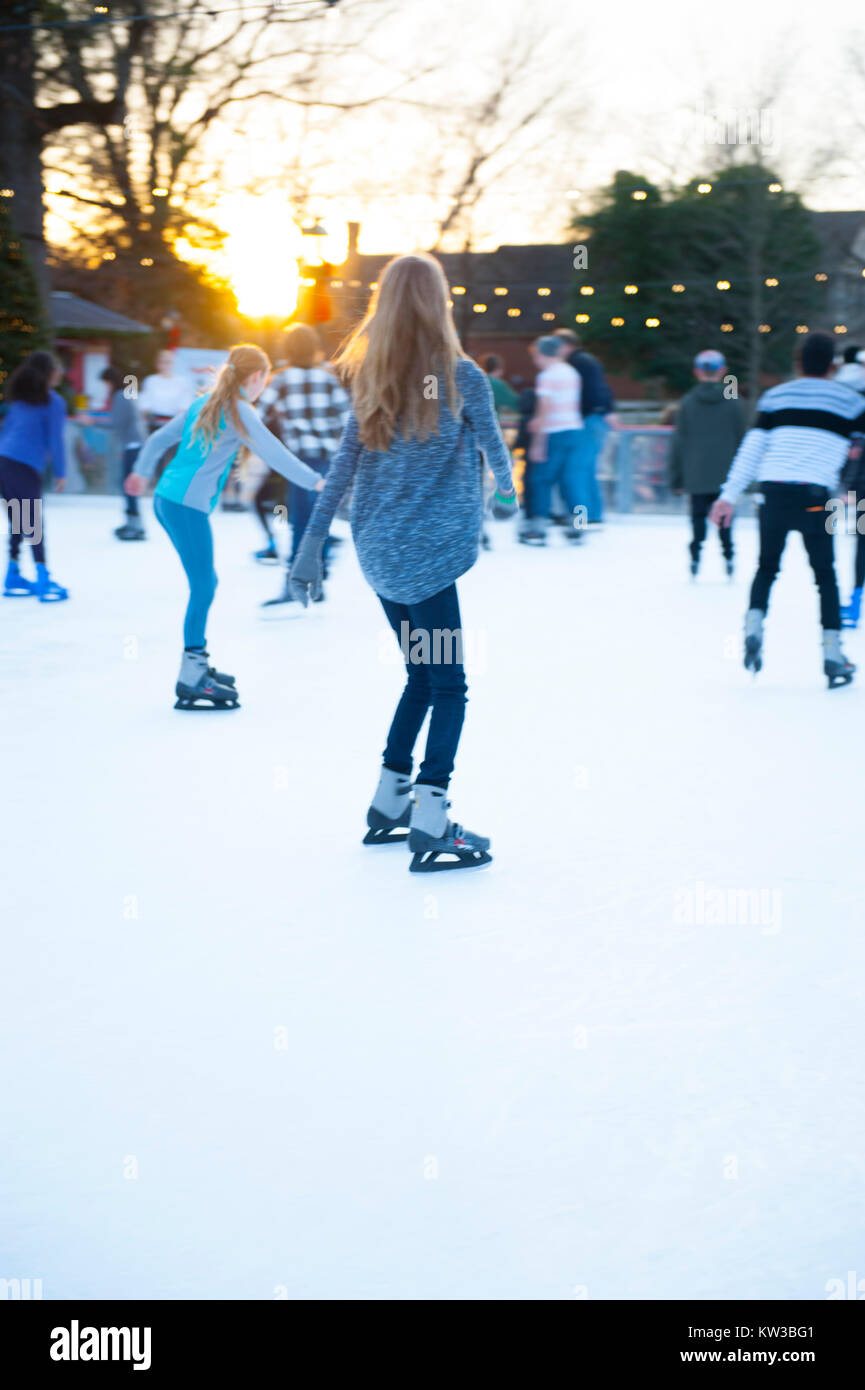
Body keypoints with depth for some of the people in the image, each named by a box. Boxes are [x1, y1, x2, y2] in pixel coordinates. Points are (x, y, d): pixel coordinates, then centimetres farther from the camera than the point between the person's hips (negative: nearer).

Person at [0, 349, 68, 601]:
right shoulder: (53, 402, -4)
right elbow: (55, 440, -6)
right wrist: (60, 474, 0)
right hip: (26, 467, -7)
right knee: (34, 523, -6)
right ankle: (43, 579, -9)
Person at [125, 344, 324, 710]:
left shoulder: (205, 403, 15)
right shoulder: (238, 411, -9)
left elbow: (160, 437, 24)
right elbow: (273, 453, -14)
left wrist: (142, 472, 39)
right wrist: (316, 482, -11)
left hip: (166, 499, 9)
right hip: (188, 506, -9)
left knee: (206, 582, 17)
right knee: (202, 588, -6)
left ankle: (198, 663, 25)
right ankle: (189, 683, -7)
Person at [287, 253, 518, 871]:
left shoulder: (370, 378, 4)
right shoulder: (461, 376, -9)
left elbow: (343, 465, 3)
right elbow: (494, 448, 5)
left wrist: (311, 546, 5)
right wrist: (507, 494, 26)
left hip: (381, 551, 6)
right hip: (432, 549, -6)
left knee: (422, 675, 19)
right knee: (447, 685, -1)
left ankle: (388, 806, 22)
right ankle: (430, 827, -7)